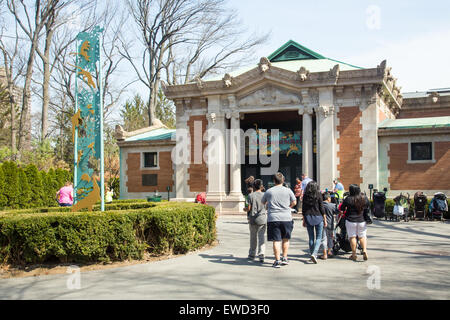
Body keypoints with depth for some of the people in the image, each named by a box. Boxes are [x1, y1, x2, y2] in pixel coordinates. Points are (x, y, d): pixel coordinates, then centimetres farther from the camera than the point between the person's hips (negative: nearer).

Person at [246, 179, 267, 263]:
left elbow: (249, 208, -7)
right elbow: (267, 207, 1)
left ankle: (252, 254, 25)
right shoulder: (264, 195, -1)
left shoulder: (251, 195, -5)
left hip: (253, 219, 0)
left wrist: (248, 215, 11)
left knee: (253, 237, 13)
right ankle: (261, 255, -11)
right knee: (262, 237, 0)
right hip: (263, 218, 0)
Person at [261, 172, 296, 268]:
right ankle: (284, 258, 18)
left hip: (273, 218, -1)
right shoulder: (288, 191, 3)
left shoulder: (269, 191, 4)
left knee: (276, 240, -1)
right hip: (286, 218, 1)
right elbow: (294, 202, 8)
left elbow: (263, 202, 17)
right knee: (286, 239, 16)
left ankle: (277, 261, -3)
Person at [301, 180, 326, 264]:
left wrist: (304, 220, 13)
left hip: (308, 218, 3)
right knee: (319, 237, 2)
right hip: (318, 217, -3)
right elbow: (321, 208, -4)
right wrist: (325, 219, 4)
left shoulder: (305, 196, 1)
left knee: (311, 238, 12)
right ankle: (314, 254, -16)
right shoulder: (318, 195, -6)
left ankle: (312, 254, 15)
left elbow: (303, 209, 4)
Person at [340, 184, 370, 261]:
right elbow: (368, 207, 12)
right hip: (362, 220, 3)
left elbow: (342, 208, -3)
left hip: (351, 221, -3)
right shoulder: (364, 198, -2)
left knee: (352, 237, 5)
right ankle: (364, 250, -5)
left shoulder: (348, 199, -13)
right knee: (362, 236, 13)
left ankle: (354, 254, 7)